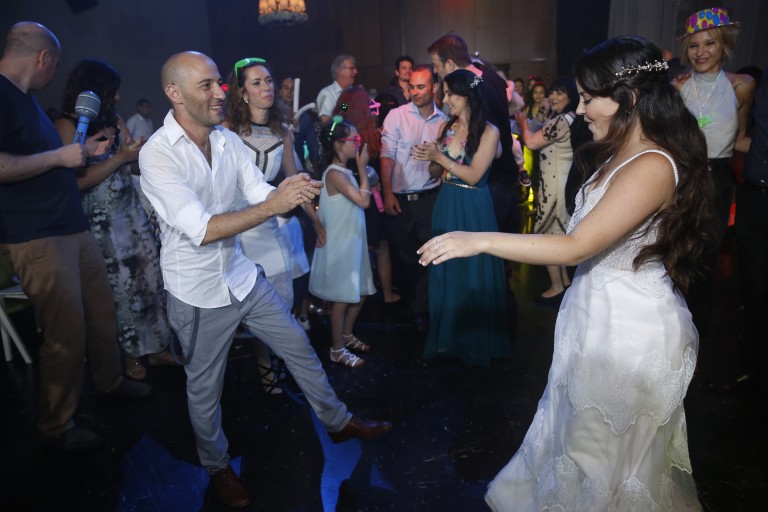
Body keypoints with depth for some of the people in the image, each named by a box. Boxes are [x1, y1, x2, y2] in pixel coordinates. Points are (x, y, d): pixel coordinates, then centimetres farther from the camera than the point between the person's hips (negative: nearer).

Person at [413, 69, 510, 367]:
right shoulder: (446, 127, 5)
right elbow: (435, 172, 8)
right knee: (446, 272, 13)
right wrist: (433, 159, -12)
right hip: (446, 206, 5)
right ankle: (448, 336, 30)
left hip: (474, 210, -5)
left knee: (474, 273, 7)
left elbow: (473, 175, -16)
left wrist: (440, 156, -15)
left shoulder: (488, 131, -10)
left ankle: (477, 341, 28)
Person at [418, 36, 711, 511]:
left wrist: (478, 240, -29)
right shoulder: (624, 154, 6)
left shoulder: (651, 167, -25)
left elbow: (577, 246, -31)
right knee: (581, 432, 24)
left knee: (606, 452, 14)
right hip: (602, 312, 9)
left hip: (629, 328, -9)